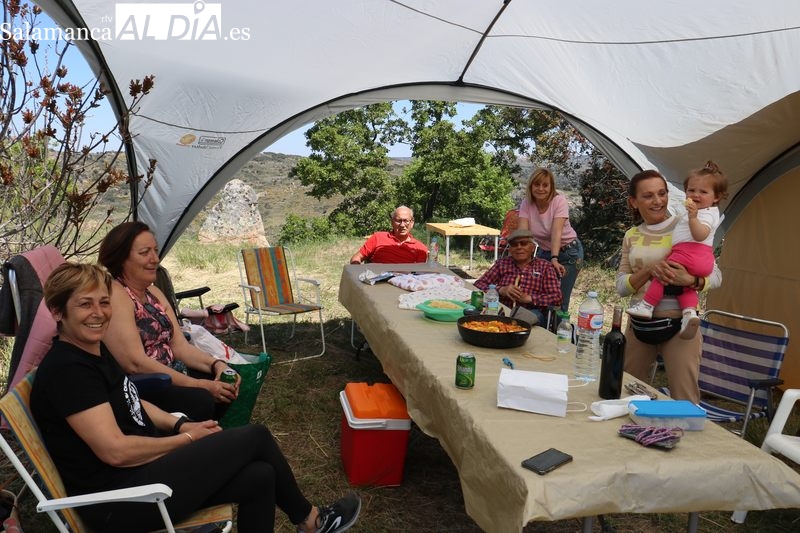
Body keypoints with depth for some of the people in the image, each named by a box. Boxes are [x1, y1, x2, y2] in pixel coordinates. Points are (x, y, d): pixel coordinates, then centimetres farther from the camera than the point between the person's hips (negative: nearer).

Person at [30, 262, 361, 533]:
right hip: (119, 502, -8)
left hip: (142, 469, 9)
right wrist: (188, 438, -11)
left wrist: (180, 425, 3)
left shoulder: (94, 350, 8)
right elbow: (115, 451, -24)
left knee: (259, 477, -6)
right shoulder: (66, 369, -20)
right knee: (256, 437, -6)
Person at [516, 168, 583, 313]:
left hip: (568, 252, -3)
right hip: (544, 252, 4)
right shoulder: (526, 204, -10)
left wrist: (554, 259, -43)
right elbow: (522, 232, -21)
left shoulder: (559, 201, -20)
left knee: (559, 300, -7)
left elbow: (556, 231, -32)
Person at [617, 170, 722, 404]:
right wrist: (649, 271, -17)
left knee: (684, 402, 0)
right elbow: (621, 286, 1)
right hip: (638, 324, 4)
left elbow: (715, 276, -5)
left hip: (678, 324, -4)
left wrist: (691, 280, -26)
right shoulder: (632, 236, 7)